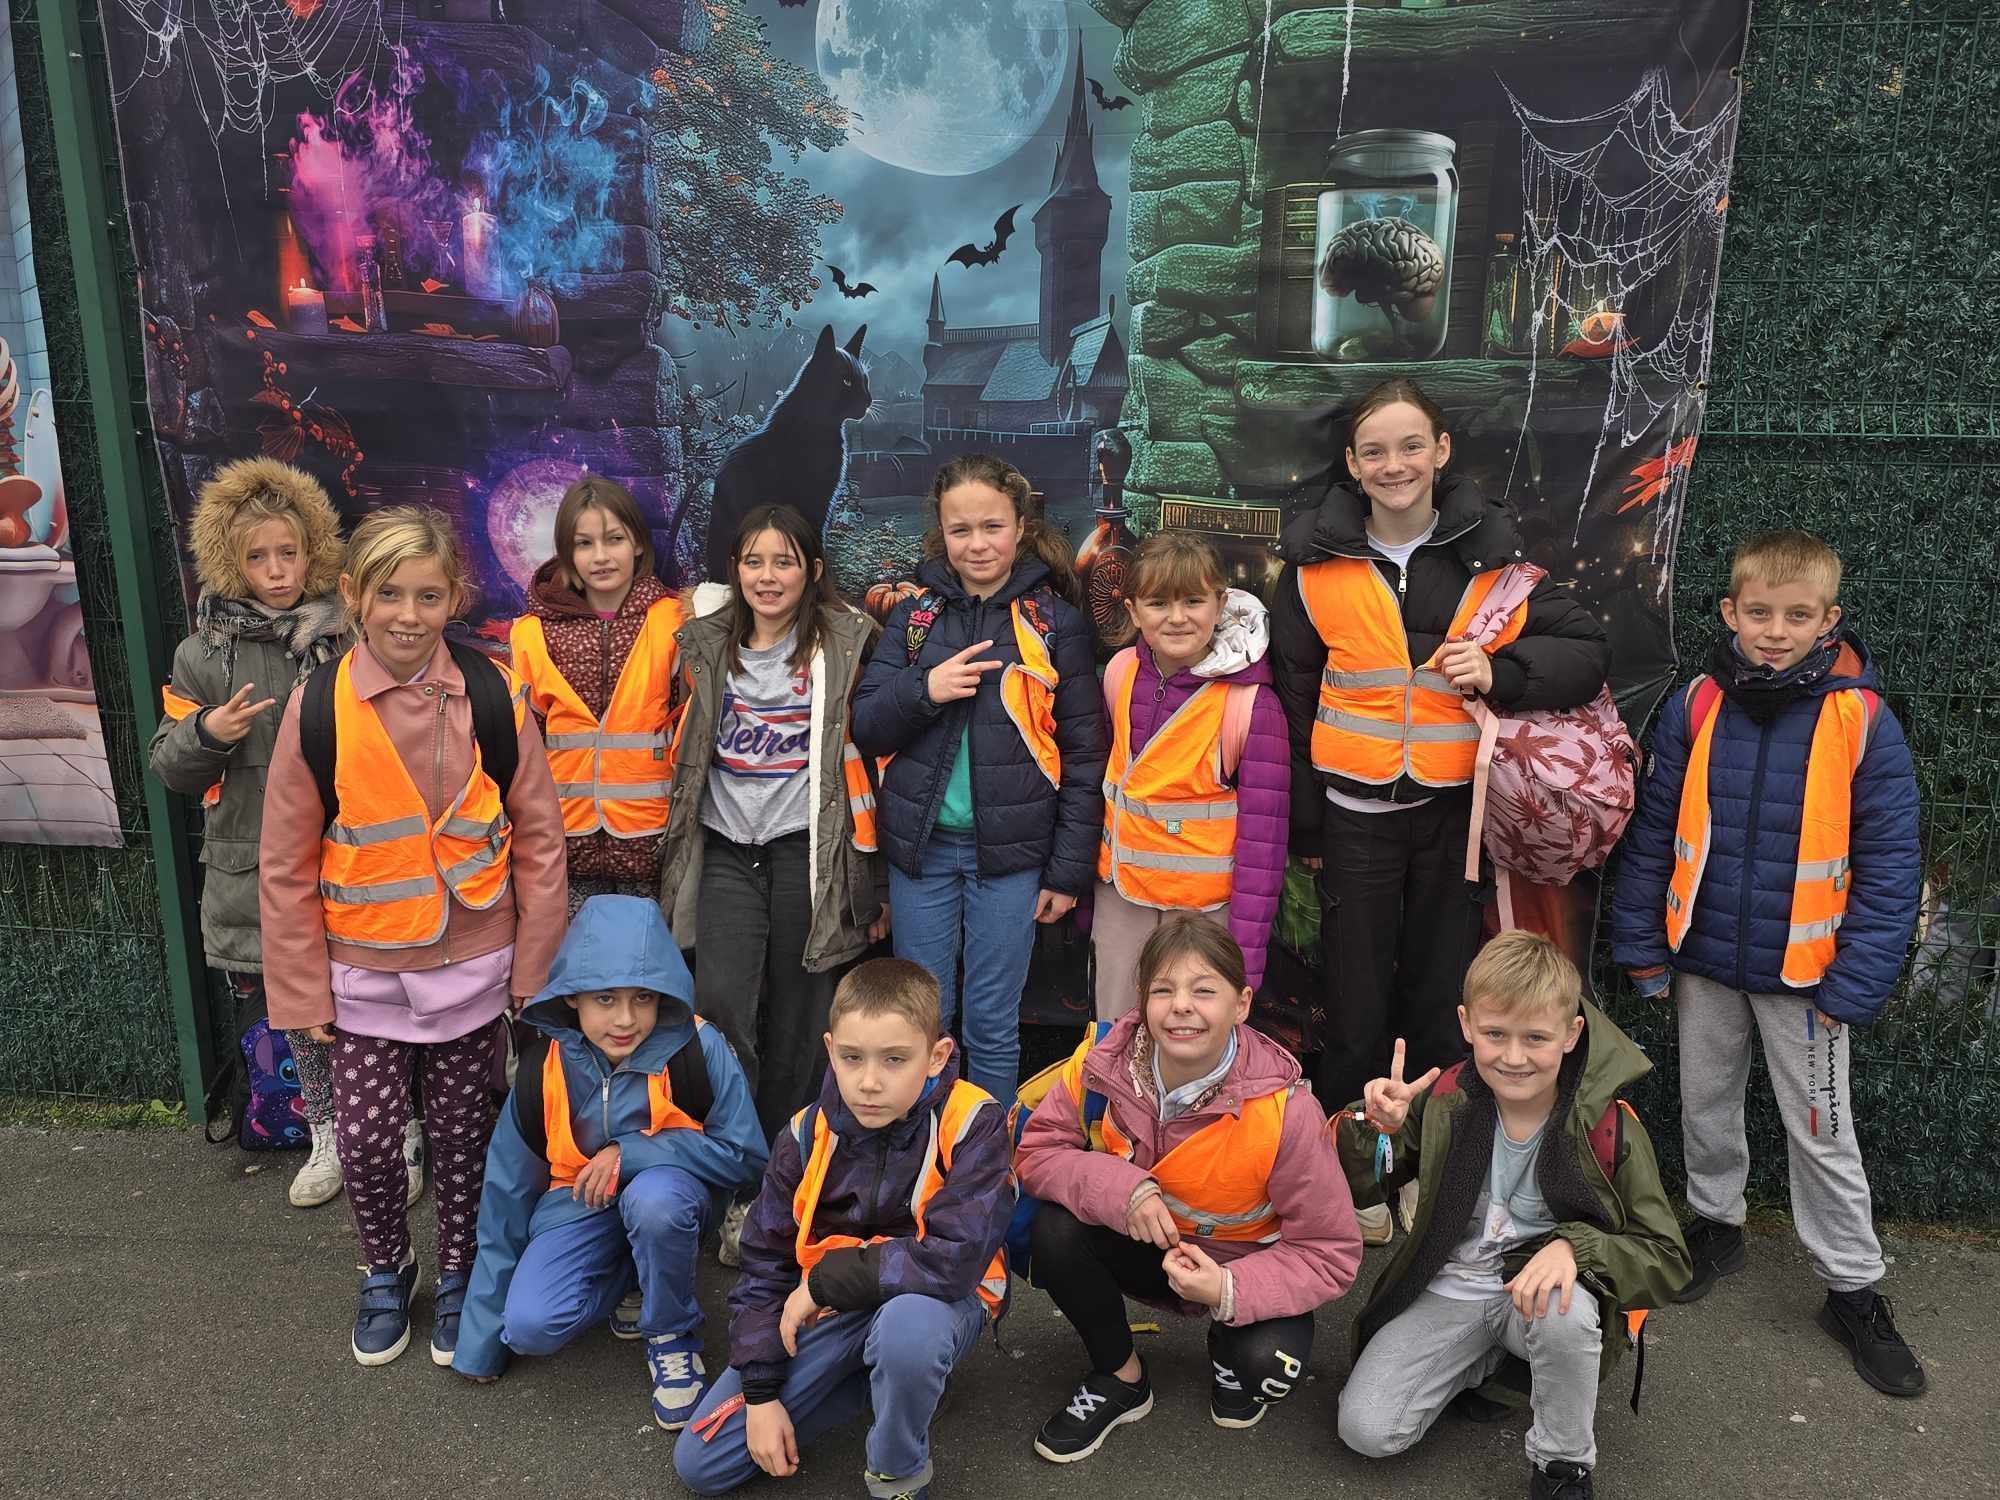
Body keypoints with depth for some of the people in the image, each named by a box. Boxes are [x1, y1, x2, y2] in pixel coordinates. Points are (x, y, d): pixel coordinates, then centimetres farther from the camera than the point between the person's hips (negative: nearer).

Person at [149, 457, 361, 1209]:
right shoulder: (204, 654, 2)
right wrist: (207, 734, -14)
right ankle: (327, 1137, 33)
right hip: (256, 873, 2)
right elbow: (168, 768, 5)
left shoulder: (349, 640, -5)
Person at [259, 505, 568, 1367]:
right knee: (366, 1142, 7)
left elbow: (538, 840, -3)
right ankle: (385, 1271, 36)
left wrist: (535, 967, -2)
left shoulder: (493, 697, -10)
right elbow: (286, 864, -4)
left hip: (471, 966, 0)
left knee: (462, 1133, 13)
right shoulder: (318, 707, -10)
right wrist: (302, 993, -2)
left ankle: (458, 1272, 37)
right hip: (362, 973, 0)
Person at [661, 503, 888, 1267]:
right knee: (721, 1003, -11)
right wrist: (676, 845, 16)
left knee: (795, 1019, 4)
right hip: (727, 851, 2)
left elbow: (864, 762, 0)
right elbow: (685, 747, 16)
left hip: (807, 851, -2)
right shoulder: (706, 644, 8)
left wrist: (870, 879, -1)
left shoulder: (846, 644, -1)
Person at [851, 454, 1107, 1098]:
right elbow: (866, 729, 4)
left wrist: (1069, 870, -5)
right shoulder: (916, 614, 5)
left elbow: (1084, 754, -2)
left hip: (1008, 851, -2)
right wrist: (923, 689, -16)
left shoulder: (1055, 622, -3)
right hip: (922, 846, 3)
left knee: (993, 1025, 6)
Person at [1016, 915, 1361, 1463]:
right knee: (1054, 1230, -25)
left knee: (1270, 1365, -31)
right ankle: (1119, 1379, 2)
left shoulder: (1284, 1111, -29)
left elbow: (1331, 1254, -20)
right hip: (1145, 1247, 3)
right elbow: (1035, 1152, -15)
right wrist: (1121, 1188, -34)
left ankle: (1229, 1352, 10)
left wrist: (1230, 1290, -36)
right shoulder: (1104, 1063, -22)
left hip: (1242, 1268, -2)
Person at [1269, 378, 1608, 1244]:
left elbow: (1586, 649, 4)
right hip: (1355, 815, -1)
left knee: (1443, 1002, 12)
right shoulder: (1316, 563, 0)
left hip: (1456, 811, 1)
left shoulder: (1489, 555, 2)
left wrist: (1500, 671, -16)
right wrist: (1303, 823, 3)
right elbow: (1291, 700, 4)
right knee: (1356, 1007, 7)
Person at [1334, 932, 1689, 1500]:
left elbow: (1666, 1260, -12)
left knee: (1565, 1313, -38)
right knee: (1366, 1430, -13)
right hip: (1447, 1291, 2)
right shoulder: (1445, 1102, -9)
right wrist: (1374, 1126, -22)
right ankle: (1485, 1359, 14)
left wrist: (1575, 1247, -31)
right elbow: (1354, 1188, 0)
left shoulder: (1609, 1128, -15)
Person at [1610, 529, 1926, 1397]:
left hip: (1803, 972, -2)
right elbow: (1653, 832, 1)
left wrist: (1855, 985, -12)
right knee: (1705, 1105, 19)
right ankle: (1716, 1224, 42)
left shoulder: (1863, 722, -12)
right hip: (1704, 962, 3)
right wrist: (1641, 947, 1)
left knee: (1820, 1132, 8)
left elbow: (1889, 864, -9)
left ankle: (1853, 1291, 26)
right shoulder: (1696, 708, -6)